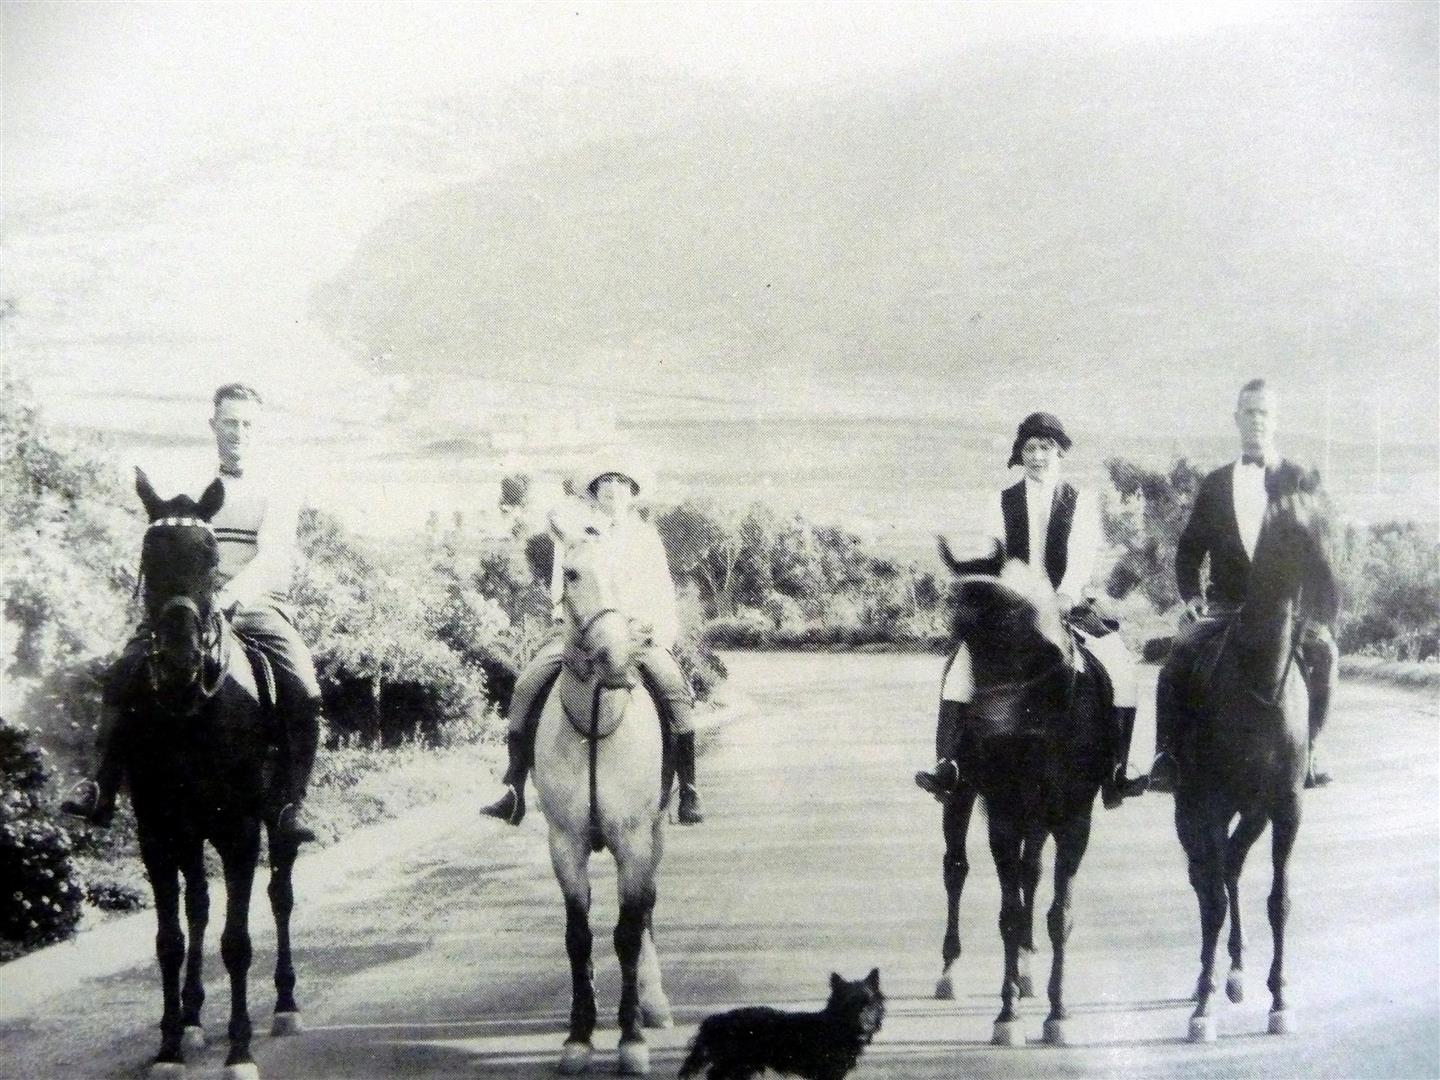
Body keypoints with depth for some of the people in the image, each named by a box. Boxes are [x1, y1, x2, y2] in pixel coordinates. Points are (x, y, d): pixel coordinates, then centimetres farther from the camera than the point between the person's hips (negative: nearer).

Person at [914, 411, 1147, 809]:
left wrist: (1065, 595, -24)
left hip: (1066, 607, -1)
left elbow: (1082, 557, -6)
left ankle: (1115, 772, -23)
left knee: (1119, 663, -26)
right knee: (963, 661, -27)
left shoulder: (1081, 503, 8)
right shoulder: (1003, 504, 12)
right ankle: (948, 765, -26)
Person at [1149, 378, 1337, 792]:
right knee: (1180, 652, -25)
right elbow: (1189, 548, 19)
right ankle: (1167, 755, -18)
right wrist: (1191, 595, 2)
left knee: (1323, 650, -31)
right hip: (1226, 604, 1)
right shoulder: (1215, 484, 15)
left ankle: (1305, 753, -19)